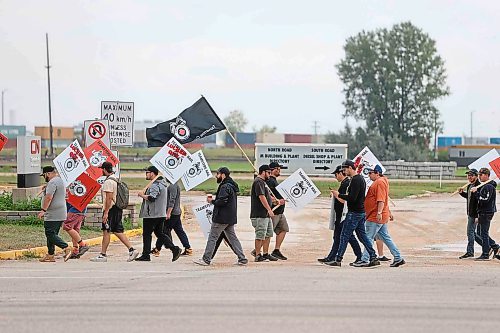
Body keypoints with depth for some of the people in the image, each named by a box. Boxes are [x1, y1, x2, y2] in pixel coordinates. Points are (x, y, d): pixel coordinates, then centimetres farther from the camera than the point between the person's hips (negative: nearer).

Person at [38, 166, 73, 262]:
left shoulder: (52, 182, -14)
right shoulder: (60, 180, 19)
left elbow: (49, 197, -24)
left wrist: (43, 210, -24)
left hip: (52, 215, -10)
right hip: (61, 214, 10)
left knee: (50, 234, -12)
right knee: (51, 234, 13)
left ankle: (66, 248, -21)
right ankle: (50, 255, 15)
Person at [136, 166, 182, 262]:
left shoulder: (155, 185, -16)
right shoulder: (162, 183, 17)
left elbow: (151, 197, -27)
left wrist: (142, 195, -11)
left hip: (152, 215, -10)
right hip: (161, 214, 10)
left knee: (146, 234, 0)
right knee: (160, 233, 12)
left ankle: (146, 255, 4)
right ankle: (175, 249, 0)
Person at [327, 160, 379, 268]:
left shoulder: (355, 180, -18)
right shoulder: (361, 178, 15)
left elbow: (352, 198, -25)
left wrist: (339, 195, -15)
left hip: (354, 213, -10)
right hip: (361, 212, 10)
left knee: (344, 236, -3)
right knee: (362, 235, 12)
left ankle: (338, 260, 0)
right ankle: (373, 258, 8)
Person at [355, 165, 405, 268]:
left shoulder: (380, 182, -14)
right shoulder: (381, 181, 19)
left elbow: (381, 200, -25)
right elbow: (384, 199, 26)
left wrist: (379, 213, -32)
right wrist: (388, 212, 31)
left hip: (375, 217, -11)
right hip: (380, 217, 11)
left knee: (369, 238, -6)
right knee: (386, 238, 12)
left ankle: (365, 260, -4)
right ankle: (398, 258, 13)